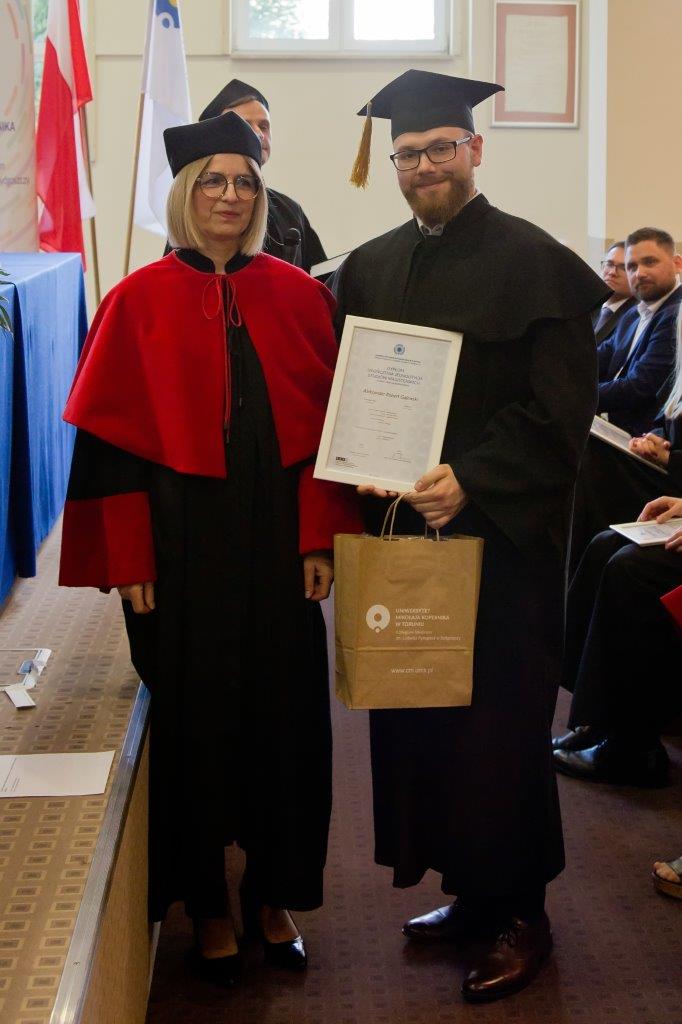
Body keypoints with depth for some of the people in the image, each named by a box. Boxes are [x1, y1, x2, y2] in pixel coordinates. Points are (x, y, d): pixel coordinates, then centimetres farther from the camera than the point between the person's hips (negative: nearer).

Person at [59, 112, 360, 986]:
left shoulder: (295, 293, 4)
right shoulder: (139, 302, -3)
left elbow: (326, 422, 3)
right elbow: (113, 439, -6)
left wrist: (320, 537, -4)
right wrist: (128, 560, -11)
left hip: (276, 540, 3)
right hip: (181, 544, -2)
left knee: (283, 709, 8)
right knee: (191, 716, 7)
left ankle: (276, 895, 26)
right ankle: (205, 904, 24)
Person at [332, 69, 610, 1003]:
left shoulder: (534, 262, -6)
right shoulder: (368, 270, 12)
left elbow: (561, 409, -11)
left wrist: (471, 480, -21)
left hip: (499, 535, -5)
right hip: (399, 525, 6)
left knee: (499, 722, 1)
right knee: (416, 716, 8)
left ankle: (520, 913, 17)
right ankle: (468, 891, 25)